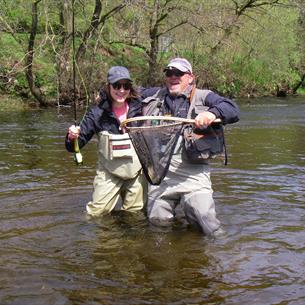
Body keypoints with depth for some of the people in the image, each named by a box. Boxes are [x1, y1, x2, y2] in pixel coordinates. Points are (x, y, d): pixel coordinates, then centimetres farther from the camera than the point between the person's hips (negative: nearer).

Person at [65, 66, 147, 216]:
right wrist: (72, 137, -28)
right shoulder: (98, 113, -10)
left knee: (135, 213, 14)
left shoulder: (139, 108, -7)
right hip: (108, 173, -1)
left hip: (136, 171, 1)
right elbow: (76, 146, -7)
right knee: (96, 213, -3)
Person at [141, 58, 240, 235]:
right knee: (158, 219, 2)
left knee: (205, 218, -13)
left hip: (192, 171, -3)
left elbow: (233, 110, -6)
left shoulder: (203, 97, 7)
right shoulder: (155, 95, 20)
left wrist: (213, 113, -26)